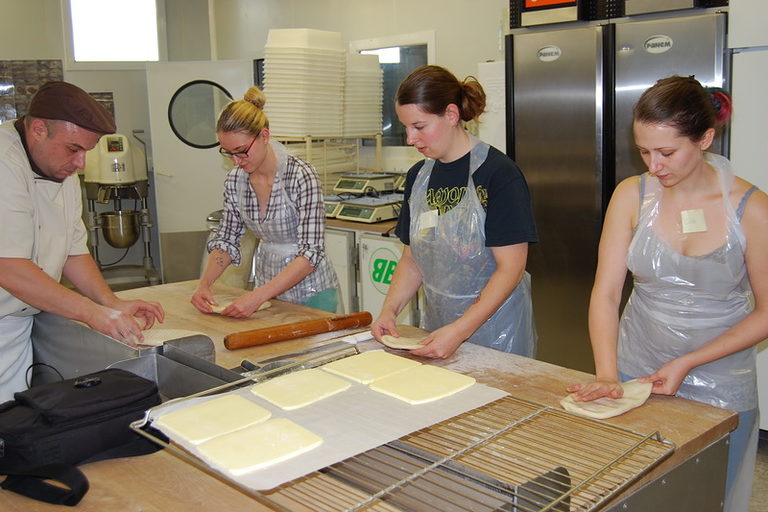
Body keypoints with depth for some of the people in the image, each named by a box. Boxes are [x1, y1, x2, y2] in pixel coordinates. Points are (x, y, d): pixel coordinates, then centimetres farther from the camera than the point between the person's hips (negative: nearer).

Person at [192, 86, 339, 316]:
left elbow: (311, 253, -26)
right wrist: (204, 283, -12)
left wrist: (258, 295, -32)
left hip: (310, 294, -5)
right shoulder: (234, 180, -4)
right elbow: (227, 240, 5)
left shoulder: (301, 176, -23)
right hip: (267, 288, 5)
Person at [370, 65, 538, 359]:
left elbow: (511, 268, -18)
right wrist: (390, 310, -7)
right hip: (437, 326, 6)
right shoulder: (419, 175, 5)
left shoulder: (498, 174, -15)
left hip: (496, 333, -5)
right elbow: (411, 260, 9)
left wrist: (459, 330, -24)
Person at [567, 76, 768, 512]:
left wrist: (687, 363, -15)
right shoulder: (632, 195, -6)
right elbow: (606, 292, -8)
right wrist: (606, 375, -19)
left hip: (718, 390, -1)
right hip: (634, 377, 2)